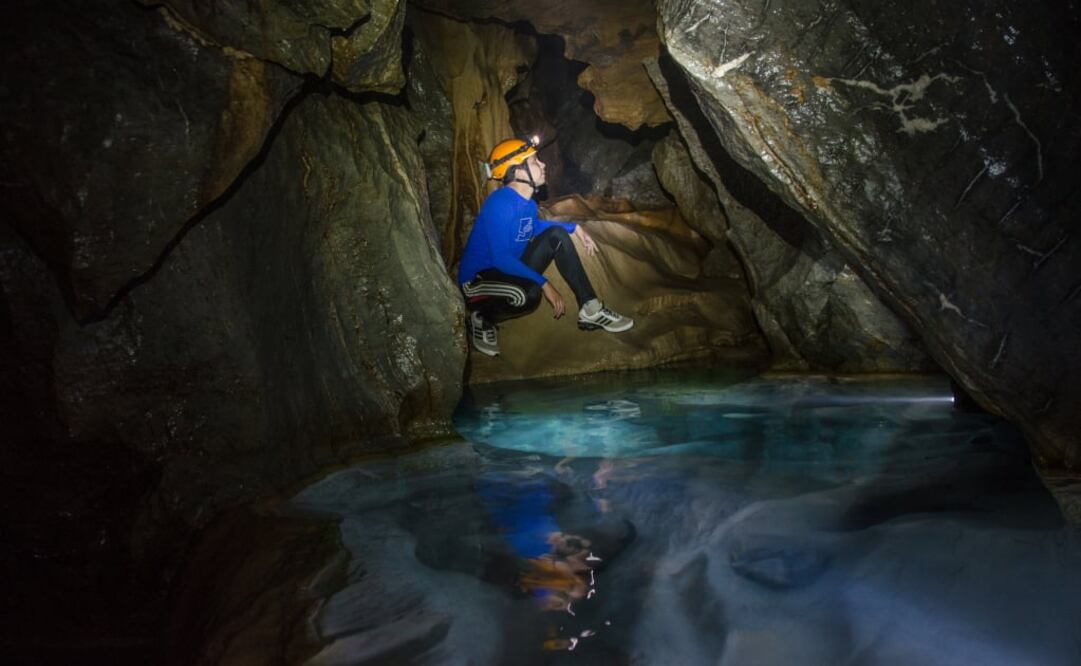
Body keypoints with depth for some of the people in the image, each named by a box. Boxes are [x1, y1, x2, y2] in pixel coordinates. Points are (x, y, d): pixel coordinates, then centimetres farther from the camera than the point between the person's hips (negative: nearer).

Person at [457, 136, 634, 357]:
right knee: (529, 293, -39)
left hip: (509, 271, 9)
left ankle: (590, 309, -4)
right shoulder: (500, 204, -24)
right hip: (478, 279, -9)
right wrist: (544, 284, -29)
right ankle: (482, 318, -8)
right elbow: (501, 258, -29)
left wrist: (575, 228, 17)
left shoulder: (526, 201, 2)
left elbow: (533, 226, 26)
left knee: (556, 235, -2)